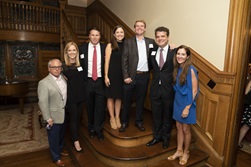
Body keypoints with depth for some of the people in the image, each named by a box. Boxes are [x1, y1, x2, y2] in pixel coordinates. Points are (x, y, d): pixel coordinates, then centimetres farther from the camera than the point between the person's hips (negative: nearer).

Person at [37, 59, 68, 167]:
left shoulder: (63, 78, 1)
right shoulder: (44, 83, -20)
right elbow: (42, 102, -20)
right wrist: (48, 118, -19)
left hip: (63, 114, 7)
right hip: (53, 116, -6)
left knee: (62, 135, 23)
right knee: (54, 137, 11)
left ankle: (60, 151, 47)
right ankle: (56, 158, 32)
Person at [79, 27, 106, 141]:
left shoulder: (104, 48, 1)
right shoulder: (82, 48, 3)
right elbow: (79, 64, 6)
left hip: (100, 81, -1)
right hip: (87, 81, 1)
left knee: (100, 106, 2)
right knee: (90, 106, 12)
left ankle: (98, 129, 19)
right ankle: (91, 128, 31)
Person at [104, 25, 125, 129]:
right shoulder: (110, 45, -3)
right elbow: (107, 62, -5)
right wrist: (106, 76, -10)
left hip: (122, 74, 3)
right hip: (112, 74, -3)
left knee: (119, 97, 11)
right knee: (111, 97, 7)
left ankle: (117, 117, 27)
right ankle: (112, 118, 24)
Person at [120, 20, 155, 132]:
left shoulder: (150, 42, 9)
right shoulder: (128, 42, 1)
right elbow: (124, 60, -4)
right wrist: (126, 76, -11)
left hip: (144, 76, 2)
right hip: (131, 76, -2)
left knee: (140, 100, 13)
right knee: (127, 100, 8)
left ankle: (139, 121, 30)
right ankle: (124, 122, 25)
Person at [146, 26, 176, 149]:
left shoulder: (174, 52, -9)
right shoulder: (153, 51, 5)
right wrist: (156, 74, 1)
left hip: (168, 88, -3)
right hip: (155, 88, 4)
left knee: (167, 115, 14)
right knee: (156, 114, 15)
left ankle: (166, 138, 36)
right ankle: (157, 136, 36)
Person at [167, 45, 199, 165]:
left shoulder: (191, 70, -18)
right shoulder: (177, 68, 2)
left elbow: (194, 90, -17)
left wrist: (187, 107, -17)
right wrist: (178, 102, 5)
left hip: (187, 104, -6)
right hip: (177, 102, 6)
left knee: (186, 129, 10)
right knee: (179, 127, 16)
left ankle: (185, 153, 31)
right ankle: (179, 151, 33)